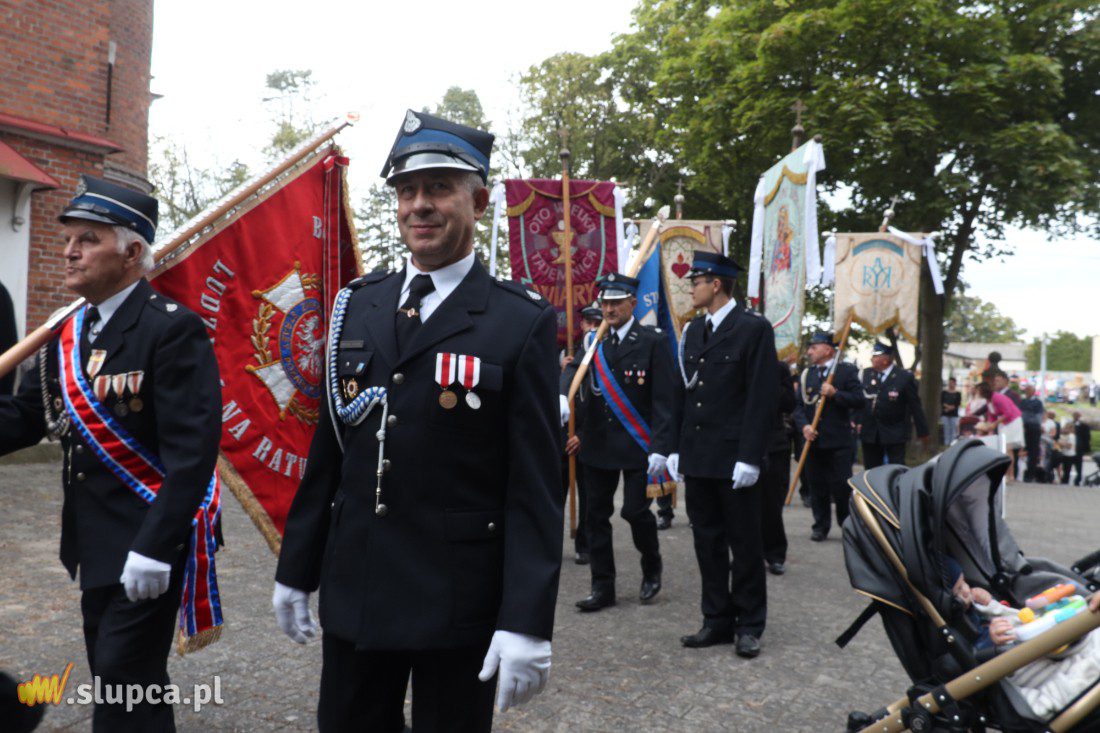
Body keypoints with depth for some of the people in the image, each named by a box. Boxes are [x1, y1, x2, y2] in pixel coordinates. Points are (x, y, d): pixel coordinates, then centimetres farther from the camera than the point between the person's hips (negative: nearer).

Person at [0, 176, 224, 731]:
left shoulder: (172, 330, -16)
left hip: (150, 544, -8)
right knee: (112, 681, 19)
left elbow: (192, 450, -22)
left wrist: (154, 546, -25)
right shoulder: (66, 335, 10)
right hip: (94, 542, 8)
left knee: (126, 682, -2)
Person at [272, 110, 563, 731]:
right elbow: (328, 451, 9)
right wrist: (296, 570, 12)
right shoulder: (357, 307, 5)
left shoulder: (523, 323, -10)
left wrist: (527, 622, -15)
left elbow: (537, 488, -12)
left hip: (458, 605, -4)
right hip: (353, 593, 5)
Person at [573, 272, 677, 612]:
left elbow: (664, 399, -9)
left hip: (637, 444, -4)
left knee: (635, 510, -5)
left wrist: (660, 448, -16)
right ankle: (602, 587, 19)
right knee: (597, 514, 7)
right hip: (598, 442, 5)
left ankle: (652, 568, 25)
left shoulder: (653, 342, -4)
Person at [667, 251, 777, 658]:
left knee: (744, 544, 6)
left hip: (735, 458, -6)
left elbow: (763, 398, -12)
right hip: (697, 457, 6)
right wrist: (677, 447, 9)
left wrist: (750, 457, -17)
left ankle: (749, 625, 19)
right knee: (707, 540, 12)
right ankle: (717, 620, 23)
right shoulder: (693, 330, 12)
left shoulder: (754, 328, -7)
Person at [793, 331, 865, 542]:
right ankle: (821, 526, 18)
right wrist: (804, 426, -9)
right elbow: (799, 405, 8)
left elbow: (859, 401, -6)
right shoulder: (806, 374, 12)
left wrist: (835, 393, -17)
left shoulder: (847, 371, 0)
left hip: (839, 441, -4)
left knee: (842, 486, -2)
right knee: (817, 487, 7)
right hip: (814, 440, 4)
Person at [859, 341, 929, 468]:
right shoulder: (867, 374, 3)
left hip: (895, 434, -4)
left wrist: (922, 432, -3)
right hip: (870, 433, 4)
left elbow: (915, 406, -6)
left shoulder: (904, 377, -9)